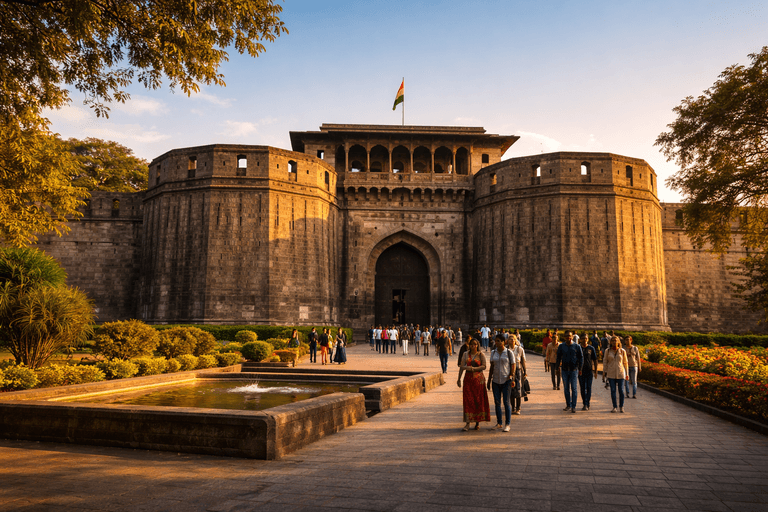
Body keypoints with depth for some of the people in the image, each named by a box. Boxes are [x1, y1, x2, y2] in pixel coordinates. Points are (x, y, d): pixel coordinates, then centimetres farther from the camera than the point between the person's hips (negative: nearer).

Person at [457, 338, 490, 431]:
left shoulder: (481, 354, 1)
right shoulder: (466, 354, 9)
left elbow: (484, 366, -9)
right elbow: (462, 366, 7)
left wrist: (473, 368, -21)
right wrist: (459, 378, 4)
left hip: (478, 379, -2)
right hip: (468, 379, 2)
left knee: (478, 400, 2)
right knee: (467, 400, -5)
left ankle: (478, 422, 15)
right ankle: (467, 423, -6)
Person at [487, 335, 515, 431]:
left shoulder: (509, 352, -3)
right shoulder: (493, 353, 9)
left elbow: (513, 366, -3)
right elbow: (492, 367, 12)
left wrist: (512, 379, -13)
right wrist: (489, 380, 10)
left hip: (506, 380, -4)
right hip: (496, 380, 4)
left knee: (506, 402, -5)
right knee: (497, 402, 6)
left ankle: (507, 425, 2)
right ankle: (499, 423, 16)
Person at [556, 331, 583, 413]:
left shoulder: (577, 346, -2)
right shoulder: (561, 346, 3)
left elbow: (581, 357, 2)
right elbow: (558, 357, 9)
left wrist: (580, 369, -2)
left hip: (574, 370, -2)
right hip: (564, 370, 2)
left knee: (574, 388, -3)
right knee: (566, 388, 8)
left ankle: (573, 407, 1)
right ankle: (568, 405, 20)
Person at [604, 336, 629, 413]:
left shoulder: (622, 351, 0)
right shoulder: (608, 351, 1)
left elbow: (625, 362, 5)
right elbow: (605, 361, 6)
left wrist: (627, 374, 4)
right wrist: (604, 372, 1)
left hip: (620, 373, -1)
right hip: (611, 374, 1)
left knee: (621, 390, 2)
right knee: (613, 390, 2)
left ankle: (621, 407, 17)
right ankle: (614, 407, 10)